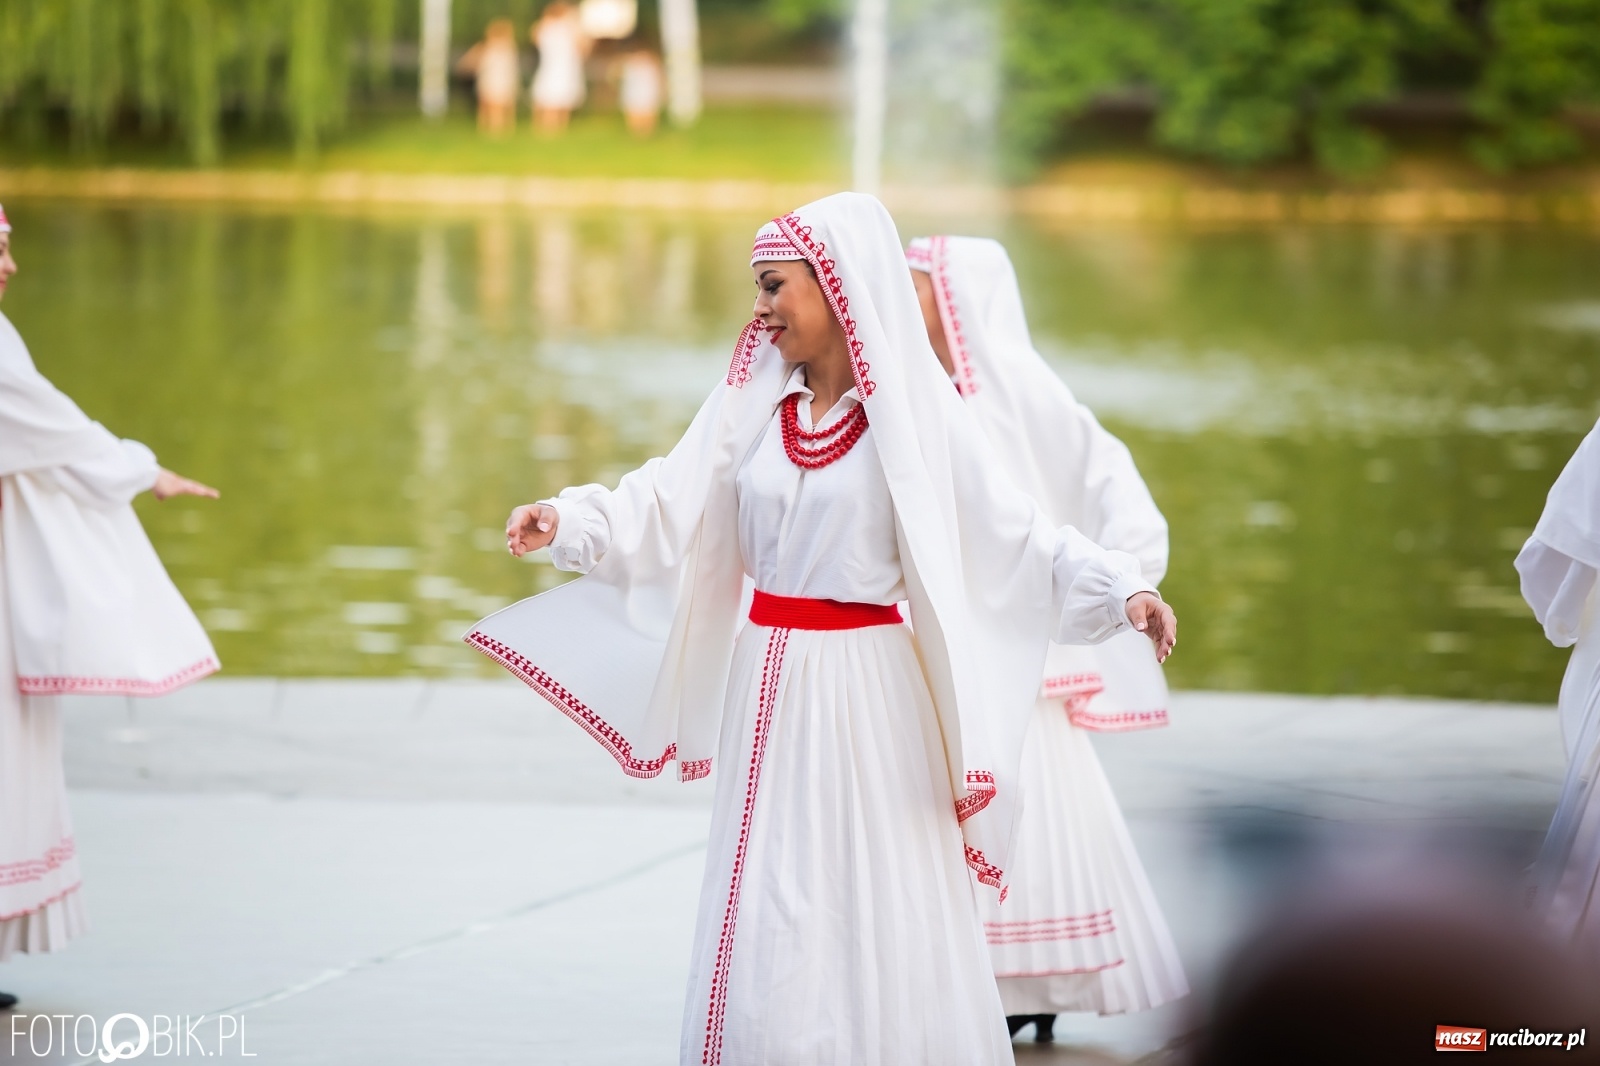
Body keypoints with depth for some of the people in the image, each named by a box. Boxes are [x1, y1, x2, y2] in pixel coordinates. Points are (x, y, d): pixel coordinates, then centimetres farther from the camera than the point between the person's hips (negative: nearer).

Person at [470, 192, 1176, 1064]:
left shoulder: (911, 411, -6)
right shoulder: (752, 399, 6)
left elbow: (1013, 534, -9)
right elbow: (666, 509, 1)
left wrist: (1123, 589, -22)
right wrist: (566, 523, -14)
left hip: (865, 692, -4)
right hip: (768, 690, 4)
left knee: (874, 919, 1)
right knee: (767, 932, 6)